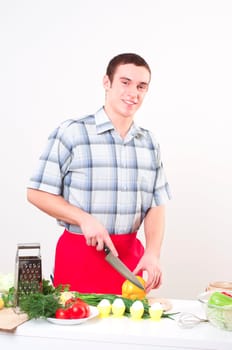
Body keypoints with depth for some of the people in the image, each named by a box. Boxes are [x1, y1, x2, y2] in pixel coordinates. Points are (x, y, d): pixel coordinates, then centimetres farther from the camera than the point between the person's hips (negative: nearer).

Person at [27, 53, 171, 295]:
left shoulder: (150, 143, 7)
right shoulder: (71, 133, -7)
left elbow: (156, 205, 5)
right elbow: (37, 193, -6)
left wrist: (152, 253, -9)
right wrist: (84, 219, -16)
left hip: (130, 255, 4)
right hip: (79, 254, -4)